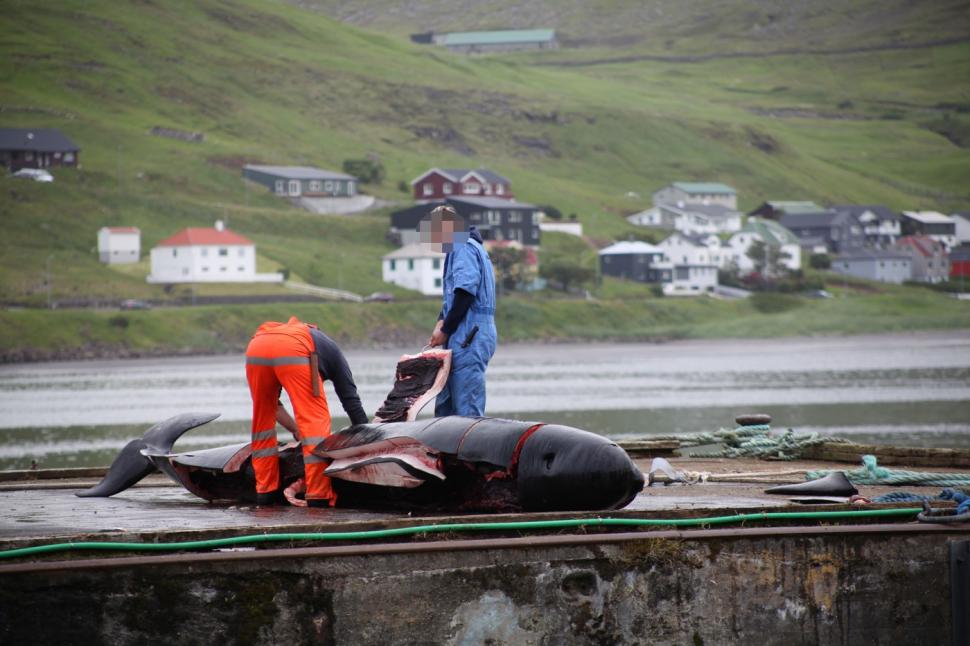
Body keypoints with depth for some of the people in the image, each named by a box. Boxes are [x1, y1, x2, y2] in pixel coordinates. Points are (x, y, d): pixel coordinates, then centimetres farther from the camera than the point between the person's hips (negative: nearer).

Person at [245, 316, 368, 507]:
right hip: (292, 350, -5)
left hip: (255, 347, 5)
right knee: (315, 419, 3)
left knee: (263, 418, 21)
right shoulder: (331, 350, 36)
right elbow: (351, 400, 32)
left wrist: (295, 429, 46)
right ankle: (318, 496, -3)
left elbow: (272, 405, 42)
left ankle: (265, 491, 22)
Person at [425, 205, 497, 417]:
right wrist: (442, 322, 7)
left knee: (467, 409, -10)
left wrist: (445, 330, -11)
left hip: (468, 338, -10)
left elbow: (465, 293, -18)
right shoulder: (473, 248, 23)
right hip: (470, 338, 10)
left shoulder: (463, 248, -8)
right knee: (445, 406, 12)